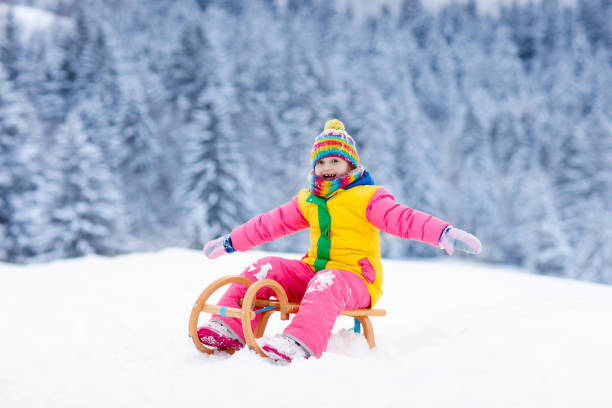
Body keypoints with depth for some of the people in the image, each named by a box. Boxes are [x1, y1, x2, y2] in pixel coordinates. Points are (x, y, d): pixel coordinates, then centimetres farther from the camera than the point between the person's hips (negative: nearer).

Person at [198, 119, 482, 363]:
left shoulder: (366, 197, -1)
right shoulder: (307, 201, 18)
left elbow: (404, 219, -16)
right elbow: (269, 224, 27)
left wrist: (445, 234, -32)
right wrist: (229, 243, 32)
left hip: (356, 279, -6)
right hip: (312, 272, 6)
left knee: (326, 282, -39)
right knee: (263, 268, -13)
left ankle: (301, 346, -62)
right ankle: (229, 330, -21)